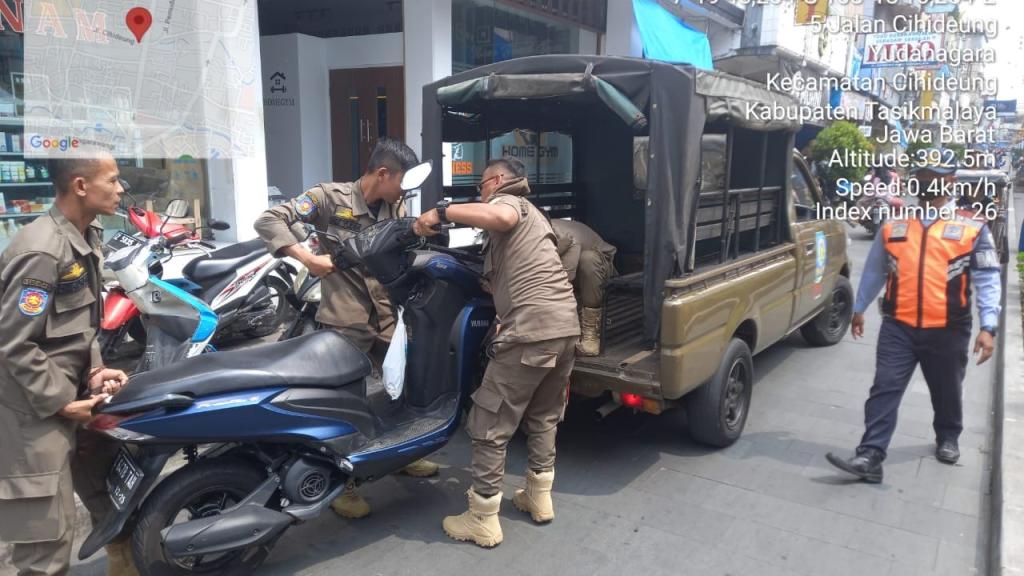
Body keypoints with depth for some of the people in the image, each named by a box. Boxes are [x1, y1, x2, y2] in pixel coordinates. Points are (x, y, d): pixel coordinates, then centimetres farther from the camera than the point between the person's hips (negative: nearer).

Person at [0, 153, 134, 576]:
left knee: (111, 485, 25)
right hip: (36, 410, -9)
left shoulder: (86, 237, 6)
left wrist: (94, 370, 3)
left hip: (72, 394, 10)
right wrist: (59, 402, -17)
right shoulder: (42, 251, -23)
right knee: (49, 539, -2)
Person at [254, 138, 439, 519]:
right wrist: (308, 259, -24)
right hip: (344, 322, -6)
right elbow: (269, 221, -14)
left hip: (386, 318, 7)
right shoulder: (330, 197, -8)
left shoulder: (396, 209, 10)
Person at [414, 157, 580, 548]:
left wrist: (441, 211, -19)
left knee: (489, 426, 2)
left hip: (531, 332, -9)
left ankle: (483, 521, 12)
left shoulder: (508, 201, 2)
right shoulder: (531, 214, 29)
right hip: (567, 327, 10)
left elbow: (501, 217, -26)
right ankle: (539, 498, 37)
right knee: (543, 417, 25)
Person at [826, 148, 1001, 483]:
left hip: (947, 330, -1)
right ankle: (870, 457, -5)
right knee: (884, 389, -5)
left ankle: (947, 439, 44)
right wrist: (859, 308, 15)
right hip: (898, 326, 1)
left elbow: (987, 278, -5)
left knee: (947, 391, 19)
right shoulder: (894, 224, 6)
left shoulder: (972, 227, -3)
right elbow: (874, 270, 14)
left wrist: (988, 326, -13)